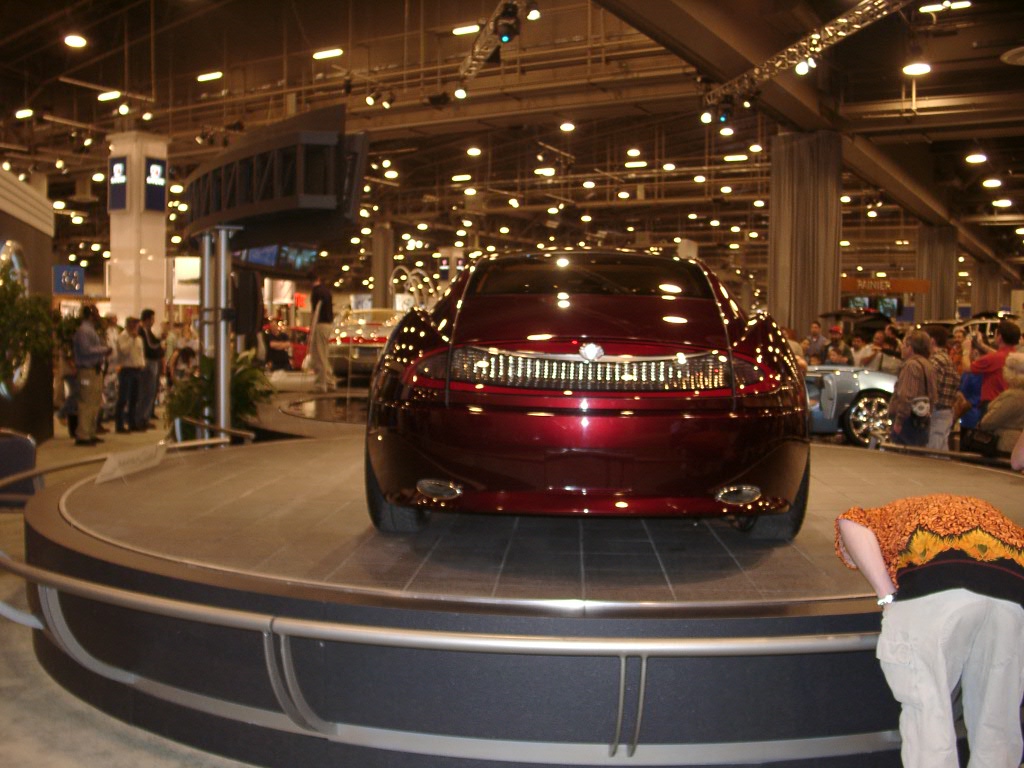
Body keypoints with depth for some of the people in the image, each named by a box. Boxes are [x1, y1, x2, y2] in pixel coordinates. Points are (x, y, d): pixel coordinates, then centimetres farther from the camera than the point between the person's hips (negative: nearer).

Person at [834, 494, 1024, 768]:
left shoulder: (894, 513, 31)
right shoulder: (983, 511, 42)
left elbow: (850, 525, 7)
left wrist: (888, 597, 3)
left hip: (933, 588, -4)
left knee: (926, 713, 9)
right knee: (997, 719, 20)